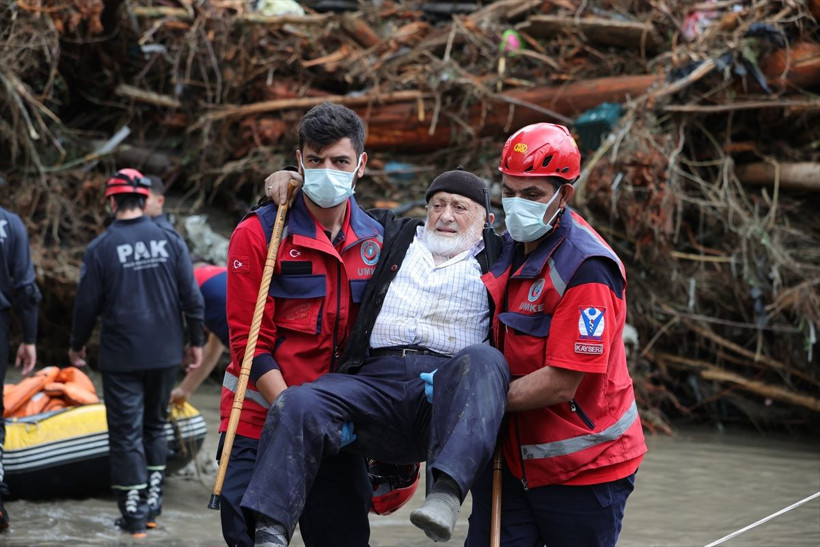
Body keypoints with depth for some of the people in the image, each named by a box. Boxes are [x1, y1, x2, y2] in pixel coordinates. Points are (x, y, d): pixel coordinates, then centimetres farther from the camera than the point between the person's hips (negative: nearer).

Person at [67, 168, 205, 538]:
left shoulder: (100, 249, -9)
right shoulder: (170, 241, -1)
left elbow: (87, 304, -3)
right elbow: (191, 297, 0)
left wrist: (77, 345, 13)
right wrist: (195, 341, 12)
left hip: (121, 357, -3)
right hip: (165, 354, 3)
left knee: (126, 433, 2)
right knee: (155, 425, 18)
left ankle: (133, 515, 2)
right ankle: (152, 503, 20)